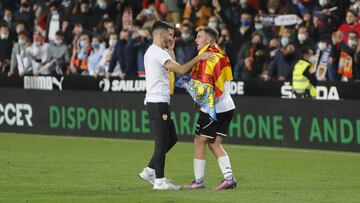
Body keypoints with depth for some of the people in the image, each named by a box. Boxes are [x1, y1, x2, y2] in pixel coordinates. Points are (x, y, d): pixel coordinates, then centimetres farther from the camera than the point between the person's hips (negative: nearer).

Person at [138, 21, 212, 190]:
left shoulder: (151, 52, 17)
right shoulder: (158, 53, -15)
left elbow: (173, 68, 26)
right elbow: (181, 69, -21)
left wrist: (170, 49, 22)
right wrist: (198, 58, -14)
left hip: (156, 101, 10)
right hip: (158, 102, -10)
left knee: (171, 138, 16)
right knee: (162, 141, -6)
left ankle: (149, 171, 18)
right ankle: (159, 181, -3)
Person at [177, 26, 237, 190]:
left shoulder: (206, 58, -14)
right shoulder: (221, 55, 13)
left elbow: (203, 86, -16)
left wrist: (185, 83, 1)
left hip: (212, 109, -8)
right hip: (227, 107, 8)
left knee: (199, 142, 1)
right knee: (214, 143, 12)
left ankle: (199, 180, 3)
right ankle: (229, 178, 3)